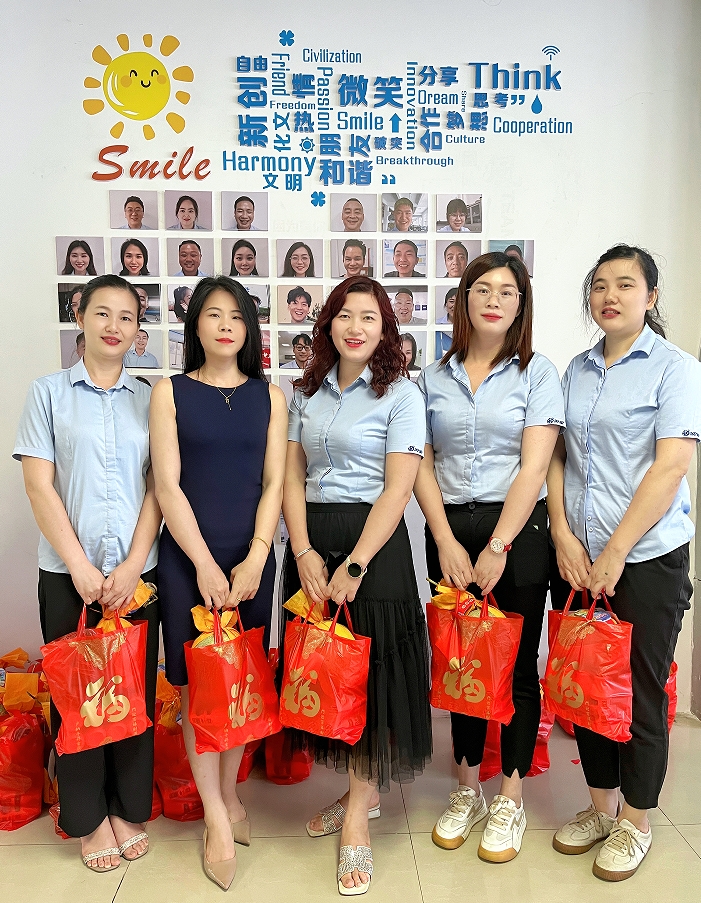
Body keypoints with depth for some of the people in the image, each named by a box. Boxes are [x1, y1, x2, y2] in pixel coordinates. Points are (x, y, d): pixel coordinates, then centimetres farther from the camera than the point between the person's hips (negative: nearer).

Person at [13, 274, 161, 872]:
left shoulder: (149, 400, 7)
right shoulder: (49, 393, 2)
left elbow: (158, 487, 2)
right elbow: (39, 486, -3)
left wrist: (133, 566, -8)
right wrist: (80, 566, -10)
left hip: (137, 572, 2)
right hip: (69, 573, -1)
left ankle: (130, 807, 28)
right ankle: (88, 817, 26)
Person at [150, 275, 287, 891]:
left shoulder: (269, 396, 6)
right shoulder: (170, 392, 2)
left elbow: (274, 483, 1)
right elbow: (167, 485, -5)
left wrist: (253, 560, -9)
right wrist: (205, 565, -11)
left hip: (251, 558, 2)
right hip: (188, 557, -1)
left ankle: (230, 794, 31)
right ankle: (217, 820, 17)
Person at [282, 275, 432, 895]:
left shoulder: (401, 395, -4)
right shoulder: (306, 392, 10)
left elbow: (398, 488, -11)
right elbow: (292, 476, 6)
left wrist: (355, 564, -17)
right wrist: (303, 551, -6)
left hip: (373, 541, -5)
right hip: (310, 539, 5)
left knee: (370, 671, 1)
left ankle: (357, 818, 17)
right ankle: (360, 793, 32)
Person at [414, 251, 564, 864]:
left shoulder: (537, 372, 0)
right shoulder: (434, 377, 8)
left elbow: (534, 467, -8)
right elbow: (421, 466, 3)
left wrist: (497, 547, -14)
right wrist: (446, 541, -7)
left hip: (516, 531, -2)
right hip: (448, 531, 3)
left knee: (516, 665, 6)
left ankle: (511, 801, 24)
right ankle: (467, 790, 29)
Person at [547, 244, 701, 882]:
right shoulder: (577, 371, 11)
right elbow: (559, 457, 9)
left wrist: (614, 554, -16)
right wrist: (564, 535, -4)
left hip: (646, 557, -5)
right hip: (576, 558, 5)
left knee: (641, 690, 7)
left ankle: (635, 822, 27)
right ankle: (601, 806, 33)